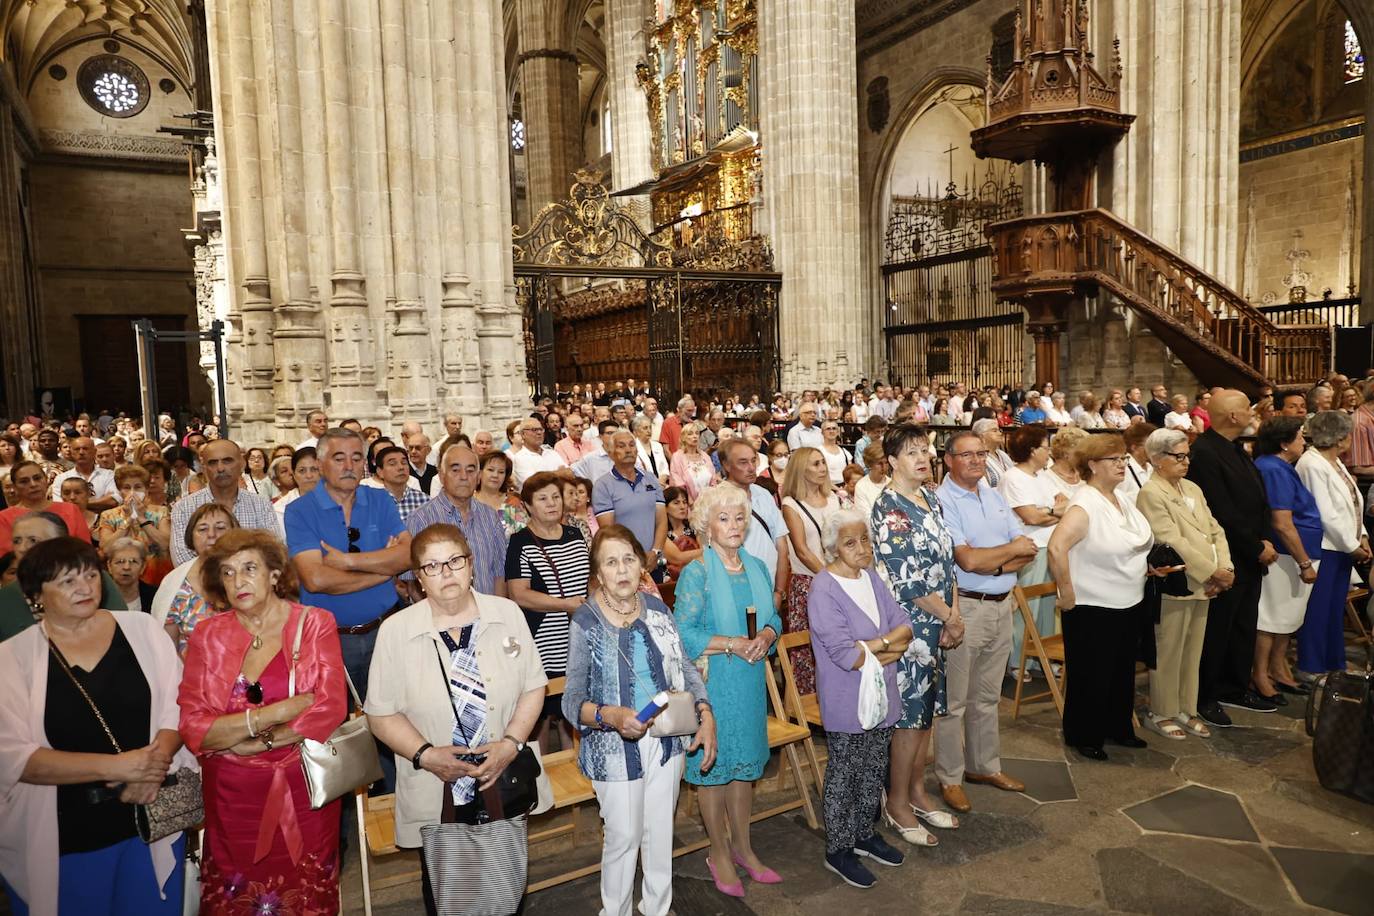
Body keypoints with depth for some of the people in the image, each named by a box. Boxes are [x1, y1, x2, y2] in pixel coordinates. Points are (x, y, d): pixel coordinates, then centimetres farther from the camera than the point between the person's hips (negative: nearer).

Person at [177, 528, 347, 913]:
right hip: (234, 796, 2)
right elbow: (193, 729, -6)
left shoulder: (314, 623, -3)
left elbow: (331, 709, -12)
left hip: (304, 791, -1)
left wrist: (258, 743, -12)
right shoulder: (208, 635, 2)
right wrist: (276, 712, -16)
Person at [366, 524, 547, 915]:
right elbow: (381, 714, -5)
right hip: (436, 795, -1)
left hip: (505, 788, 1)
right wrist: (426, 755, -17)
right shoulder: (396, 630, -8)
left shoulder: (507, 613, -3)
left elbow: (533, 686, 1)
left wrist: (511, 743, -12)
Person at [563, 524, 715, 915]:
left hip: (667, 741, 4)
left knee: (660, 833, 19)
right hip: (616, 748, -4)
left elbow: (685, 668, 6)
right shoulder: (586, 621, -15)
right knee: (623, 838, 10)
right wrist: (611, 716, -33)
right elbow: (572, 701, -15)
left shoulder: (657, 609, -2)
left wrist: (706, 715, -7)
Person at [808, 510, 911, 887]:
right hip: (847, 705, -7)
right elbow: (847, 656, -26)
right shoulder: (824, 591, -21)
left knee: (874, 772, 20)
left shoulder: (871, 577, 3)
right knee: (843, 777, 9)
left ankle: (864, 835, 39)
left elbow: (905, 627, 0)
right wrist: (892, 648, -12)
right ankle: (838, 850, 25)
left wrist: (875, 644, -19)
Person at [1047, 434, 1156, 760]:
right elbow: (1056, 548, -31)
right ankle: (1083, 736, 21)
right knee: (1091, 676, 5)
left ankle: (1119, 728, 37)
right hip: (1093, 608, -8)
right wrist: (1067, 594, -26)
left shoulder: (1123, 501, 8)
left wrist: (1151, 565, 9)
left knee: (1123, 671, 20)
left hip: (1130, 604, 9)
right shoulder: (1084, 506, -20)